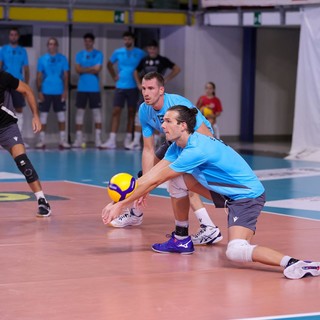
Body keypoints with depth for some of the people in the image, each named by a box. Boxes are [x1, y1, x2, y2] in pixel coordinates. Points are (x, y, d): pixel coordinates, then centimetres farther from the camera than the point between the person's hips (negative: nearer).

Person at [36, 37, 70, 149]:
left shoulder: (62, 59, 3)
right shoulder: (42, 59, 3)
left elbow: (65, 75, 3)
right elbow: (39, 76, 4)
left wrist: (65, 90, -4)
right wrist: (39, 91, -3)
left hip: (59, 92, 0)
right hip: (45, 92, 0)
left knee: (61, 116, 1)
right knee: (43, 115, 2)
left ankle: (62, 141, 5)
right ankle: (42, 140, 7)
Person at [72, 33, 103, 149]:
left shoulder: (98, 54, 3)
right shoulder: (79, 55, 9)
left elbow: (98, 69, -8)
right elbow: (78, 69, -3)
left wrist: (84, 69, -3)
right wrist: (92, 68, -6)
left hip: (94, 88, -2)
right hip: (82, 87, 2)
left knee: (96, 111, -1)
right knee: (80, 111, 1)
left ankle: (98, 138, 2)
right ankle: (78, 138, 4)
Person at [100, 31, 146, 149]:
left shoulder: (140, 53, -2)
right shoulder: (118, 52, 4)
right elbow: (109, 64, 18)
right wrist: (114, 76, 8)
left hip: (133, 87, -1)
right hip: (120, 86, 1)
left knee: (132, 112, 5)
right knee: (116, 112, -5)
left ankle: (128, 139, 14)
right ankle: (112, 140, -8)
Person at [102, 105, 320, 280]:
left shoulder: (196, 150, -25)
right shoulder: (178, 146, 4)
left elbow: (155, 180, -21)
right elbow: (151, 175, 3)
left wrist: (122, 205, -16)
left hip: (248, 196, -10)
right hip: (226, 191, 10)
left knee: (235, 252, -31)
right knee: (177, 179, 9)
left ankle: (294, 263, -30)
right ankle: (182, 239, 22)